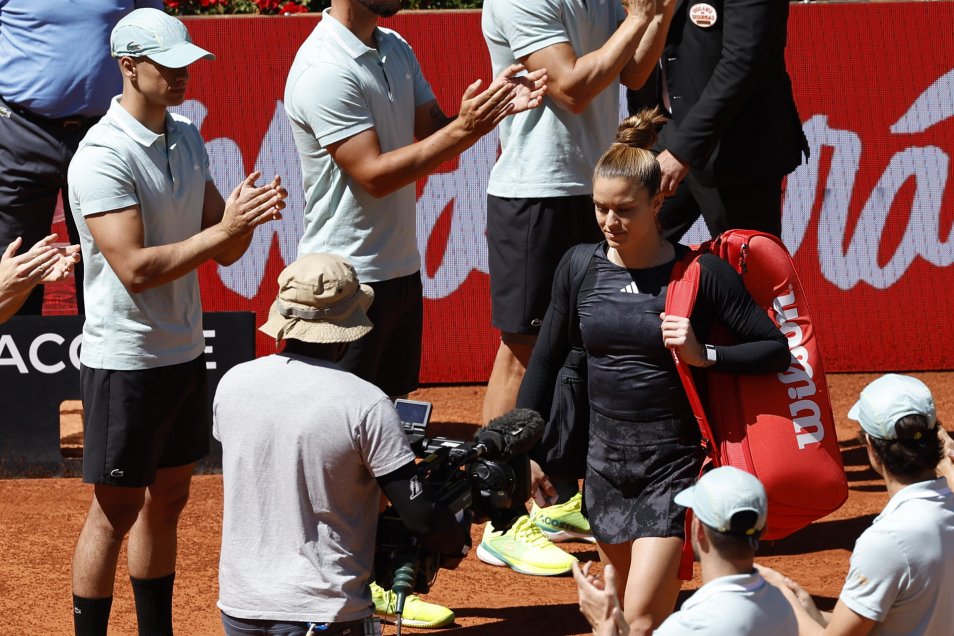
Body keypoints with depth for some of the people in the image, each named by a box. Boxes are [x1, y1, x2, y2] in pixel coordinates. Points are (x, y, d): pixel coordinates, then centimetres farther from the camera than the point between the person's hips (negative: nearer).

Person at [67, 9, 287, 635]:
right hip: (126, 363, -8)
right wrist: (224, 229, -26)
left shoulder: (187, 139, 7)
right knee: (116, 512, -2)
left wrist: (245, 215, -14)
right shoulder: (104, 155, -19)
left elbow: (225, 251, 8)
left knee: (167, 500, 16)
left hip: (185, 350, 8)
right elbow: (135, 268, -25)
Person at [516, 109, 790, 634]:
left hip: (674, 463, -4)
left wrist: (704, 355, -20)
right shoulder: (580, 269, 1)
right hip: (605, 461, 4)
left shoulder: (701, 274, -9)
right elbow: (546, 360, 11)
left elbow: (777, 350, -5)